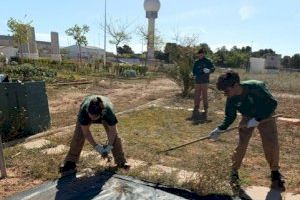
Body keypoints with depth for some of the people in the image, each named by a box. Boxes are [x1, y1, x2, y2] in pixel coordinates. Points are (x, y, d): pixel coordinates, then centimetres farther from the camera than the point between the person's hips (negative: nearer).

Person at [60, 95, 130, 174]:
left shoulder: (108, 111, -44)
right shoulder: (84, 110, -42)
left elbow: (112, 130, -27)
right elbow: (86, 131, -29)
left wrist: (109, 146, -27)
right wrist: (96, 146, -29)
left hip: (104, 113, 0)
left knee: (114, 136, -9)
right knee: (78, 136, -11)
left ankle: (121, 161, 7)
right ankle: (70, 162, 1)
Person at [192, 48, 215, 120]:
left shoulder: (208, 61, 2)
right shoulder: (196, 62, 13)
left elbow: (213, 69, -7)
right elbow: (194, 71, 15)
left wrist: (209, 70, -28)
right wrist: (196, 74, -6)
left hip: (205, 81, -4)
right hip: (197, 81, 4)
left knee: (204, 96, -3)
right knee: (196, 96, 4)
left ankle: (205, 110, 4)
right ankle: (196, 109, 13)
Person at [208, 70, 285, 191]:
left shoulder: (256, 87, -35)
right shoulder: (232, 98, -21)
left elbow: (273, 103, -26)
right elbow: (230, 116, -7)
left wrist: (257, 119, -31)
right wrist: (220, 129, -19)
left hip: (265, 116, -2)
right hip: (247, 118, 2)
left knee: (272, 144, -4)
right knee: (241, 145, -6)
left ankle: (275, 172, 23)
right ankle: (234, 172, 13)